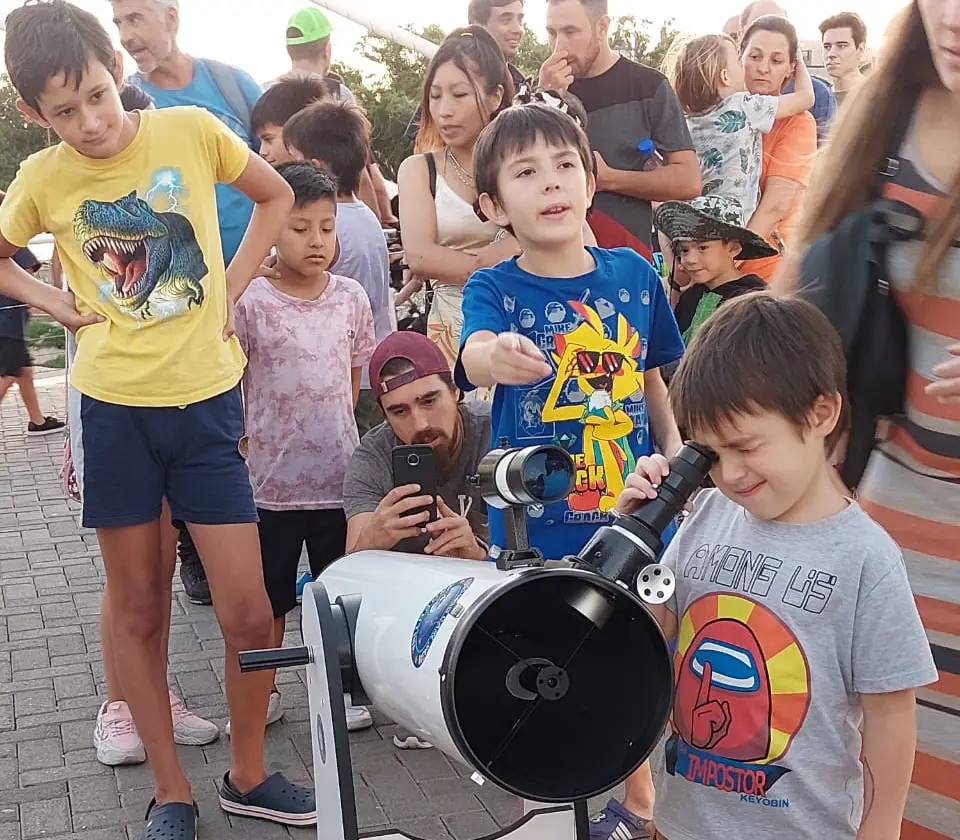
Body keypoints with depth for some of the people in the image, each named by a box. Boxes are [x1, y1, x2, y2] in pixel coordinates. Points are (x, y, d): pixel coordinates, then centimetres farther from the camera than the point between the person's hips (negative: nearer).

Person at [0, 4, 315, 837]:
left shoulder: (190, 129, -4)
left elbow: (277, 197, 11)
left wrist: (231, 288, 2)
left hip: (206, 401, -1)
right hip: (114, 407, 1)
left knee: (248, 611, 1)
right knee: (138, 607, 10)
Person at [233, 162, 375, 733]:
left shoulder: (351, 297, -1)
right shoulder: (250, 305, -9)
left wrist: (336, 435, 11)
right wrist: (241, 447, -2)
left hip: (339, 472, 2)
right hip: (272, 477, -2)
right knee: (271, 594, 13)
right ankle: (264, 693, 29)